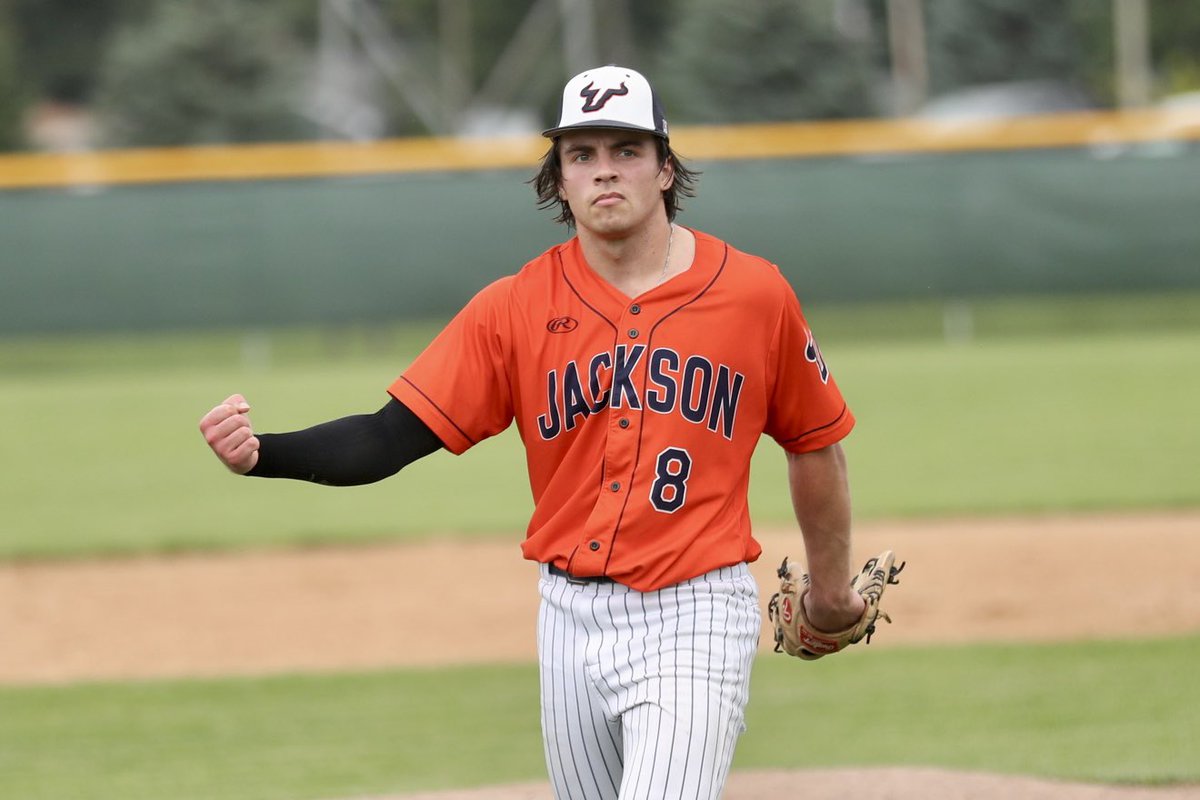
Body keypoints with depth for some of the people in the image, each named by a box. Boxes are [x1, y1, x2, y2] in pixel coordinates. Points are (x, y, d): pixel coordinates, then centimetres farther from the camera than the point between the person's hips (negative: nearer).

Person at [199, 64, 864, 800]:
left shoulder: (755, 293, -4)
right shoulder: (515, 308, -1)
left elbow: (814, 443, 10)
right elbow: (393, 436, -8)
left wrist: (831, 590, 21)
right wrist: (260, 454, -26)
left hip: (694, 620, -3)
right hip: (573, 619, 4)